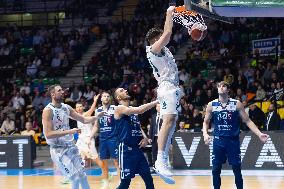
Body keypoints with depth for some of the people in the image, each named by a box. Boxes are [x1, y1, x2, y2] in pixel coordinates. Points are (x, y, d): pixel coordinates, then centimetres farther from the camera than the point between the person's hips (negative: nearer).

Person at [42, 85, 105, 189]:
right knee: (76, 178, -13)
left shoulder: (66, 107, 6)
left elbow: (84, 119, 14)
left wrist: (97, 116, -4)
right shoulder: (48, 110, -16)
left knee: (82, 176, 10)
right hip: (58, 150, -7)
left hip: (71, 146, 7)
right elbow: (48, 134, -24)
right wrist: (70, 131, -27)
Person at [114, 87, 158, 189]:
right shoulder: (119, 108, -10)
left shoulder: (133, 109, 17)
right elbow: (140, 110, -25)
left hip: (137, 148, 8)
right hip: (126, 149, -8)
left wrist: (145, 137, 3)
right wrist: (157, 102, -20)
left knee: (148, 179, 7)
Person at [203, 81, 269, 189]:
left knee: (237, 169, 0)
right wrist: (205, 134, -8)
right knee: (216, 169, 2)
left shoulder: (237, 104, -2)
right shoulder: (211, 105, 2)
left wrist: (259, 134, -10)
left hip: (233, 140, -1)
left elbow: (247, 121, 0)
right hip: (218, 141, 1)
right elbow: (206, 122, 12)